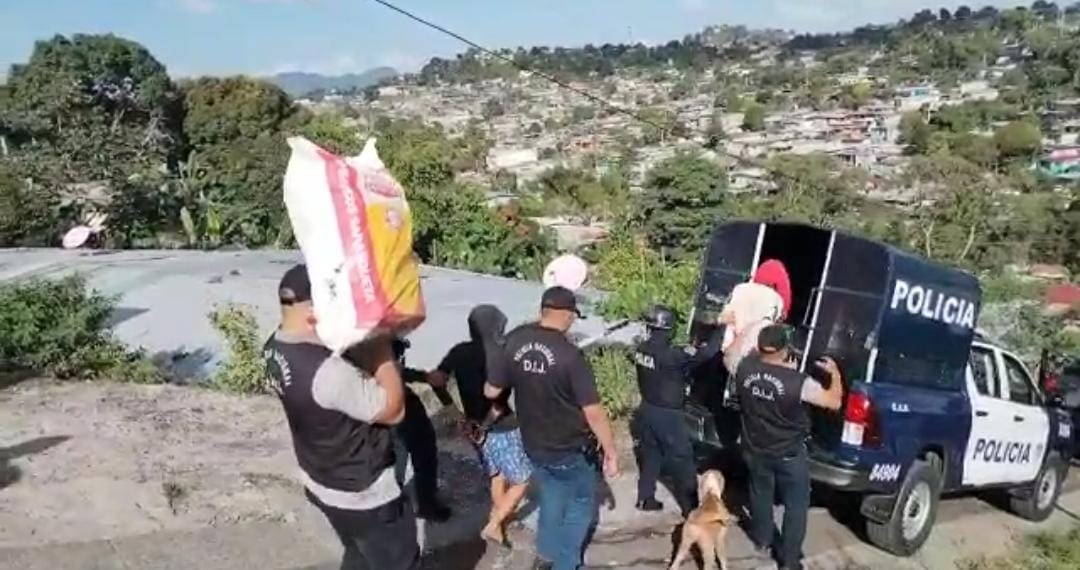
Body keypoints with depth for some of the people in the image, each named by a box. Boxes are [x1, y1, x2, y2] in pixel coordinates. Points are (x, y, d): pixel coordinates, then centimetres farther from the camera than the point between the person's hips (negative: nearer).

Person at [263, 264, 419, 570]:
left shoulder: (276, 347, -8)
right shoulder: (327, 370, -37)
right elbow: (393, 410, -26)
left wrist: (368, 347, -11)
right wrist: (382, 348, -20)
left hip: (322, 483, 9)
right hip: (363, 494, -8)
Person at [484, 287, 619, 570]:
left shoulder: (515, 342, -10)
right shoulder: (569, 355, -26)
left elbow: (491, 391, -1)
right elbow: (593, 412, -23)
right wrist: (610, 451, -11)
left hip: (534, 446, 5)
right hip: (572, 449, -5)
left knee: (552, 498, 28)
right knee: (580, 504, 19)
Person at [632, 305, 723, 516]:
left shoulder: (642, 350, -3)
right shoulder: (670, 355, -26)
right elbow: (705, 354, -26)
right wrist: (722, 329, -16)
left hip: (647, 410, 7)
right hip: (668, 415, -7)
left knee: (650, 454, 20)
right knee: (682, 460, 7)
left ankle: (645, 498, 29)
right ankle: (690, 506, 16)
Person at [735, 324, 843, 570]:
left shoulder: (745, 368, -18)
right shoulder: (798, 382, -29)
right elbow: (834, 402, -14)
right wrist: (835, 372, -1)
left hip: (754, 449, 4)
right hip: (789, 454, -4)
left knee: (760, 493, 26)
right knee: (796, 504, 14)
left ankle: (761, 540, 45)